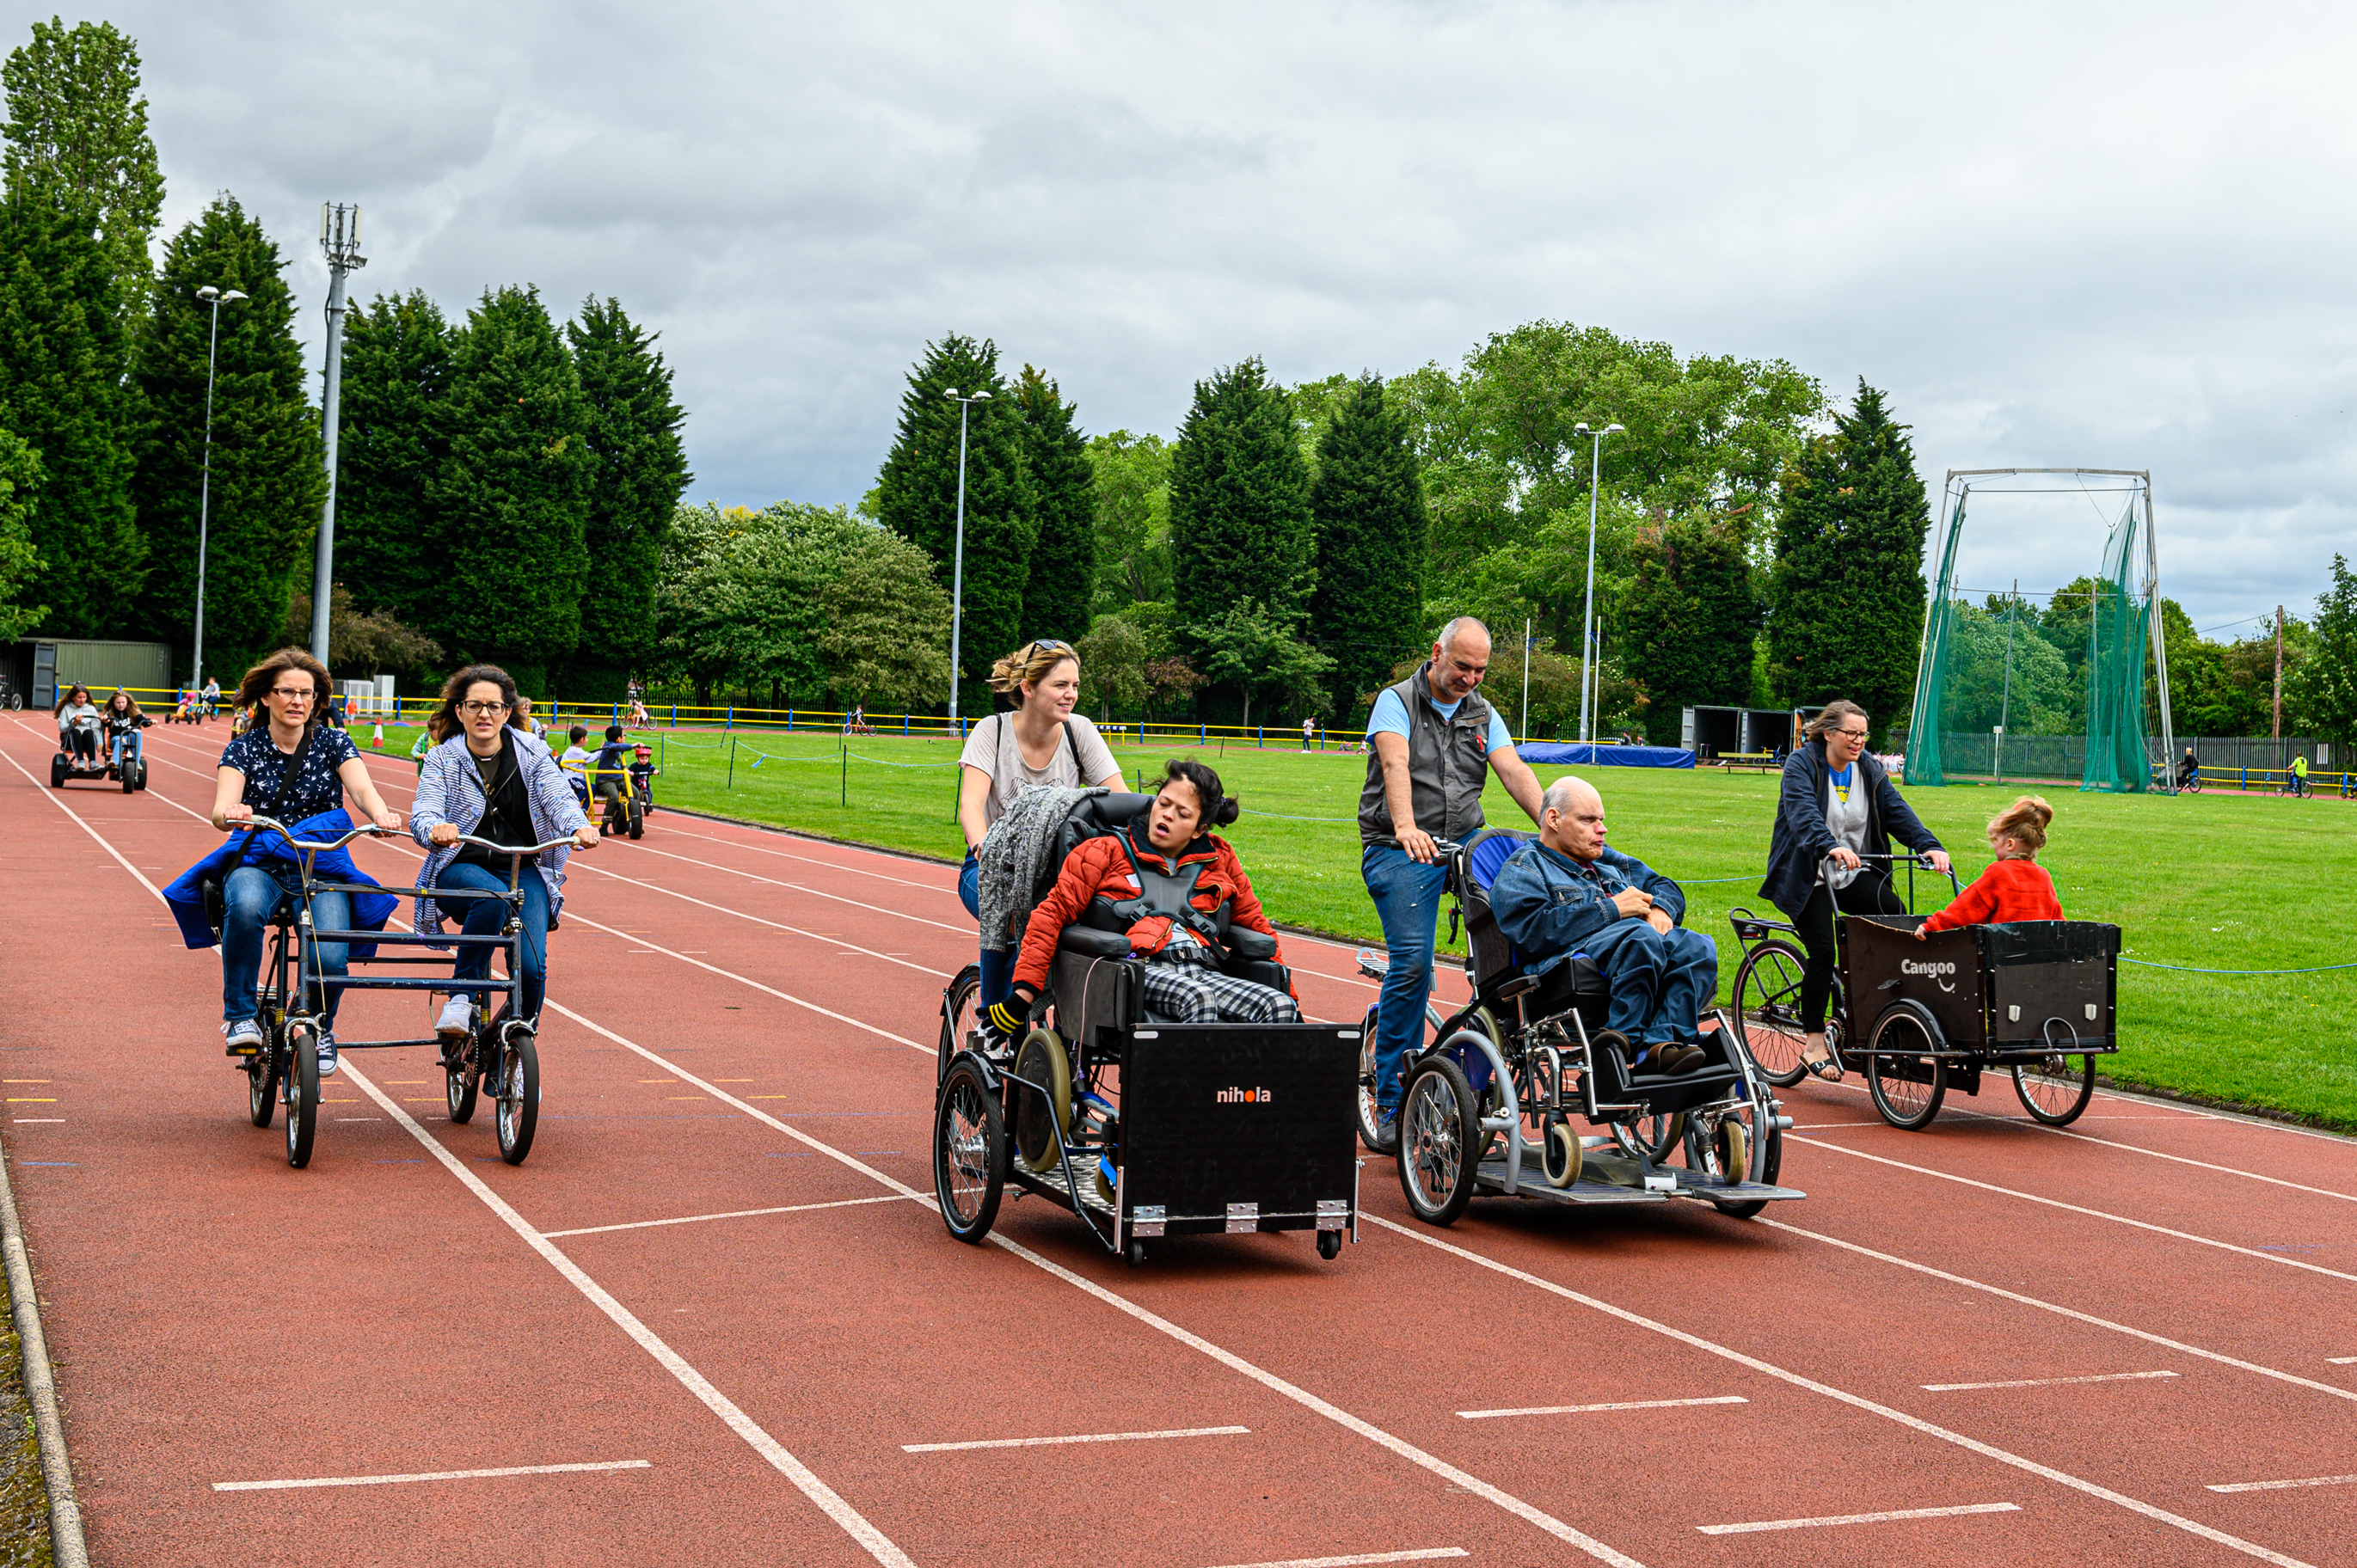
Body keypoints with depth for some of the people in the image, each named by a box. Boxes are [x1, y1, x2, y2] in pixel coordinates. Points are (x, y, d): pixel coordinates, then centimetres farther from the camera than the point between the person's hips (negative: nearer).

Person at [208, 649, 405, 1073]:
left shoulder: (333, 744, 5)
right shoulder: (244, 748, 3)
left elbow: (362, 787, -13)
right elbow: (221, 812, -12)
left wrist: (381, 814, -37)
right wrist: (230, 813, -37)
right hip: (258, 864, 0)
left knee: (329, 958, -25)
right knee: (245, 905, -38)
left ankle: (321, 1029, 10)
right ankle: (240, 1017, -19)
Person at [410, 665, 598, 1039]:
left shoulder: (531, 752, 4)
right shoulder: (442, 759, 1)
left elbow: (559, 799, -10)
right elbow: (423, 815, -14)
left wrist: (580, 827, -34)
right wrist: (435, 829, -40)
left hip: (523, 870, 1)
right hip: (461, 870, -1)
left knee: (531, 967, -19)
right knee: (493, 897, -38)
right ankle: (461, 998, -23)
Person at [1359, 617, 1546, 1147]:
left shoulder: (1483, 714, 15)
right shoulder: (1397, 702, 0)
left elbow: (1514, 771, 0)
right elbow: (1396, 765, -19)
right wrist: (1406, 828, -37)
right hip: (1400, 850, -5)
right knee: (1412, 961, -18)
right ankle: (1392, 1102, -8)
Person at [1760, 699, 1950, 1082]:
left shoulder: (1869, 770, 8)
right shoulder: (1801, 765, -9)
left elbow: (1896, 810, -3)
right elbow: (1803, 813, -26)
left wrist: (1929, 846, -21)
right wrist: (1830, 848, -45)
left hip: (1853, 874, 5)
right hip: (1807, 875, -5)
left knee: (1894, 912, -21)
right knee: (1823, 950, -17)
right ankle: (1813, 1041, -4)